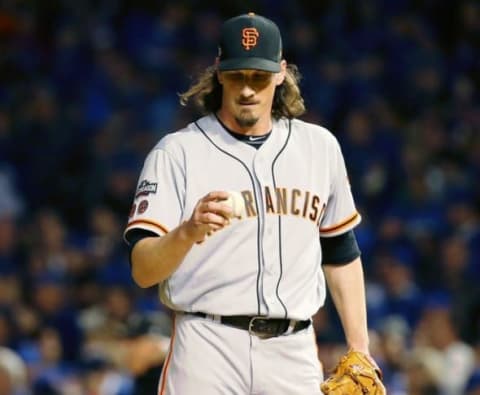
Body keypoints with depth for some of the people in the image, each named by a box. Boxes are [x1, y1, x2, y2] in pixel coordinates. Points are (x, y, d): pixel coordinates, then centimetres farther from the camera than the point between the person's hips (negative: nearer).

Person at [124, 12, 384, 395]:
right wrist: (188, 232, -30)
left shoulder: (319, 147, 12)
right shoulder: (177, 151, -1)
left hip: (294, 350, 4)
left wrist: (359, 351, 16)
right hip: (208, 347, -3)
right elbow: (143, 270, -10)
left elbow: (341, 253, 21)